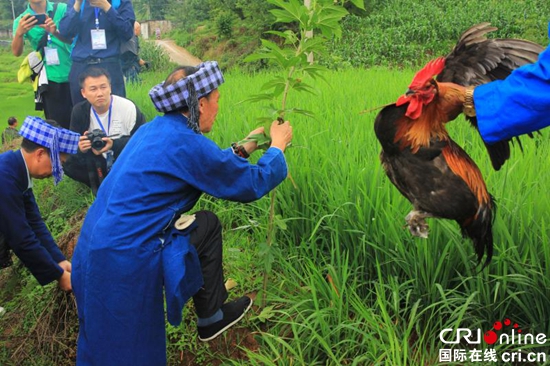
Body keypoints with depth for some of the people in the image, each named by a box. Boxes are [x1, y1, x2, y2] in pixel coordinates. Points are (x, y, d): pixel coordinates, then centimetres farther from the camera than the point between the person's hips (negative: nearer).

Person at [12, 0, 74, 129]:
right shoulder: (22, 20, 2)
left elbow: (74, 39, -7)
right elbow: (16, 52, -10)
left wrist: (56, 32, -26)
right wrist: (19, 33, -30)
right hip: (50, 80, 0)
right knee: (59, 126, 1)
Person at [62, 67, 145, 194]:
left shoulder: (128, 108, -22)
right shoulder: (79, 111, -8)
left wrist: (114, 145, -35)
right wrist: (80, 148, -31)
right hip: (103, 164, 4)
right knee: (68, 162, -17)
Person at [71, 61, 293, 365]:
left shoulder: (154, 129, 9)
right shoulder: (187, 144, -17)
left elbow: (213, 165, 25)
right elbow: (253, 184, -5)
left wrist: (246, 146, 31)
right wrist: (277, 146, 13)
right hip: (125, 263, -8)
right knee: (208, 225, 7)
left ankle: (212, 313, 33)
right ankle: (210, 318, 23)